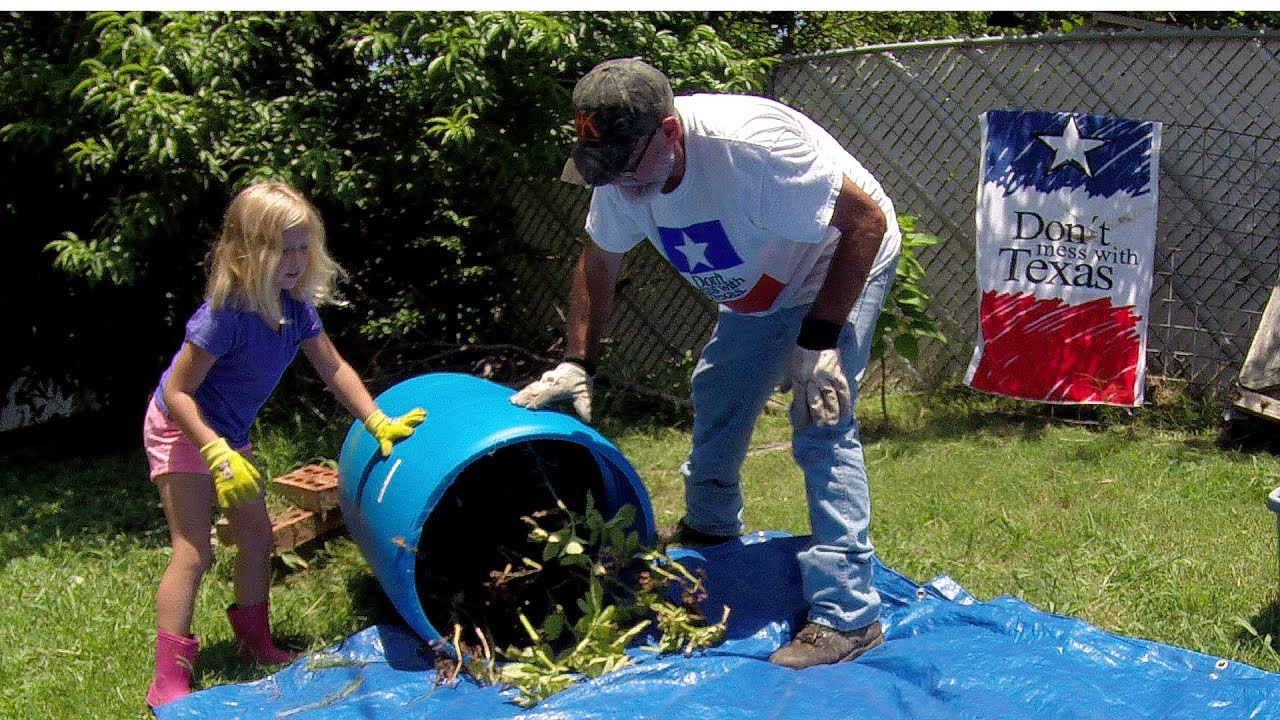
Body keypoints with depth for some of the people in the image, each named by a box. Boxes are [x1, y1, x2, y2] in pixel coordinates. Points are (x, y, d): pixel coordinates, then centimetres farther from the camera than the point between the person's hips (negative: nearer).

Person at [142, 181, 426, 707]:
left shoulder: (295, 307, -10)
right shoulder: (224, 313, -32)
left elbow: (334, 369, 2)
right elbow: (177, 392, -29)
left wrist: (378, 422, -2)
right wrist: (219, 454, -36)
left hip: (229, 434, 8)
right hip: (182, 430, -8)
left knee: (257, 536, 12)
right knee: (193, 551, -11)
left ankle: (256, 644, 30)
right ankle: (169, 682, -5)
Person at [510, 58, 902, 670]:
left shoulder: (748, 145, -39)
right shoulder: (623, 169, -17)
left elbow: (868, 221, -33)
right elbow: (598, 260, 2)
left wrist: (819, 340, -34)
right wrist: (577, 363, -1)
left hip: (843, 268, -8)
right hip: (760, 287, 8)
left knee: (821, 425, -18)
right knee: (716, 396, 17)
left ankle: (847, 615, -15)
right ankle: (709, 526, 43)